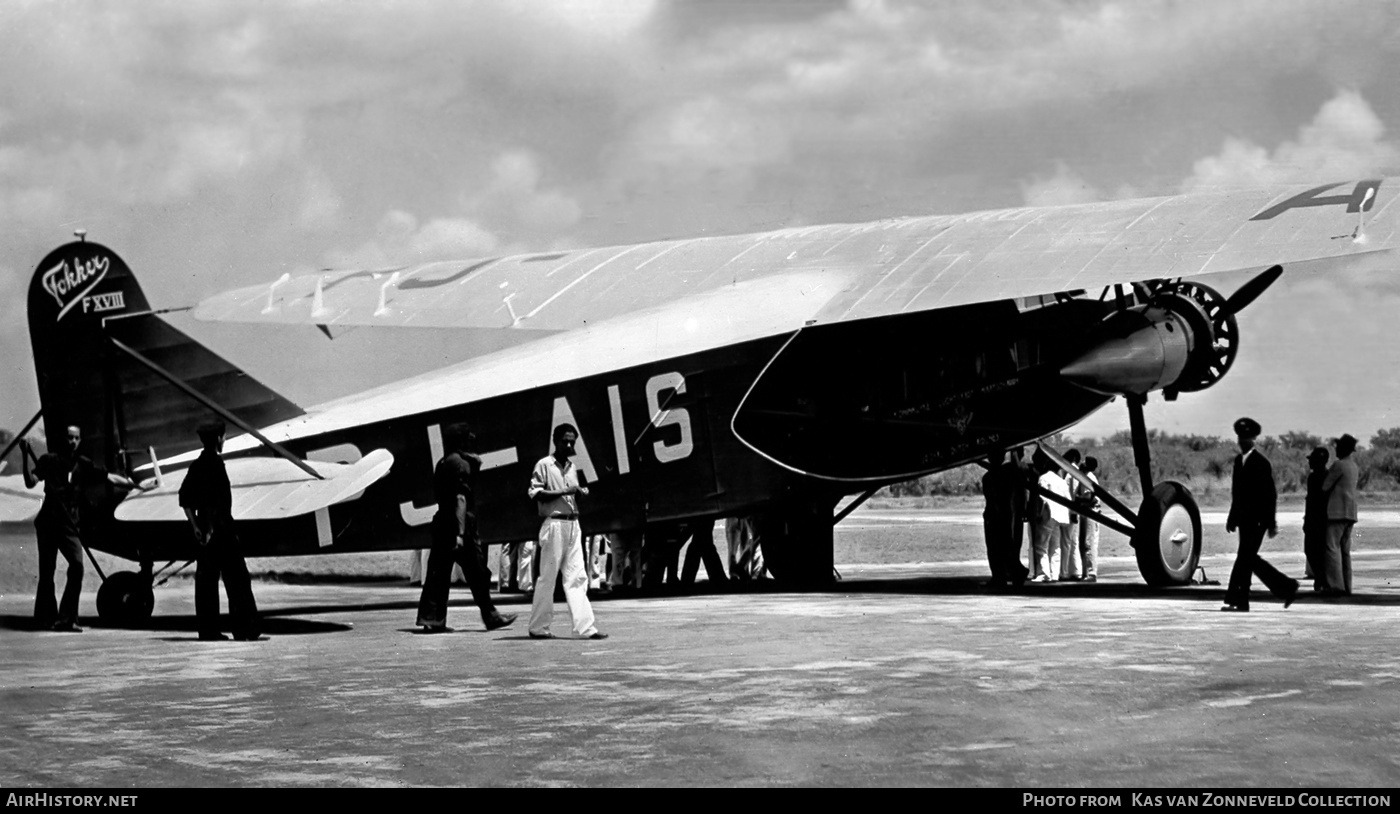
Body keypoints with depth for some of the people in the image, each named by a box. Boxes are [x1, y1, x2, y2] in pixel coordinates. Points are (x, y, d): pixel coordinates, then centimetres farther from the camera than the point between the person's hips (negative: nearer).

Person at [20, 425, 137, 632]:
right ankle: (45, 618, 14)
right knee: (47, 570, 2)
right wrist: (25, 457, -16)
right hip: (48, 522, -2)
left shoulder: (83, 465, 10)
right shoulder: (49, 460, 2)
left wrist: (135, 485, 4)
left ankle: (66, 619, -12)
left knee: (77, 565, -16)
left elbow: (109, 477, 11)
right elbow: (30, 482, -6)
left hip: (70, 524, 2)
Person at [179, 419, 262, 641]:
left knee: (206, 580, 8)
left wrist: (195, 527, 14)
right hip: (220, 531, -8)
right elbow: (212, 501, -21)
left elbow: (185, 499, 13)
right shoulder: (215, 464, -12)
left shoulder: (197, 465, 12)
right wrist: (210, 529, -19)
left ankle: (208, 630, 9)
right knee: (238, 580, -3)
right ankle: (245, 630, -3)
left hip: (205, 532, 8)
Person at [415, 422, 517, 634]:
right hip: (461, 524, -8)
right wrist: (461, 533, -24)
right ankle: (490, 616, 9)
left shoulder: (442, 464, 15)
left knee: (438, 573, 5)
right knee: (478, 573, 1)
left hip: (442, 523, 8)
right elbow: (461, 499, -18)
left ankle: (431, 618, 1)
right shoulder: (461, 464, -11)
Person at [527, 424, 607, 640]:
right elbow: (535, 493, -13)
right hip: (554, 523, -7)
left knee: (577, 577, 1)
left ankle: (585, 626, -3)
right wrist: (564, 491, -19)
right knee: (547, 577, -2)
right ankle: (538, 627, 7)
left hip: (573, 525, 7)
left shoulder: (572, 467, 17)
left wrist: (580, 492, 2)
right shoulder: (544, 465, -4)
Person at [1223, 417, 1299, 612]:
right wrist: (1232, 518, 17)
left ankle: (1237, 600, -10)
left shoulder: (1260, 462, -9)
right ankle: (1287, 587, 18)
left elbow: (1270, 494, -11)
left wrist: (1271, 523, -13)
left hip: (1257, 519, -8)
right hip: (1244, 518, 8)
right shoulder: (1238, 460, 14)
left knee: (1245, 557, -11)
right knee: (1249, 558, 8)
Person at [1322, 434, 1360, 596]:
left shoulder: (1339, 465, -12)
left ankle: (1336, 585, -18)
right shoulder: (1353, 466, 16)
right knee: (1345, 549, 11)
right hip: (1350, 513, 9)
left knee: (1332, 547, -10)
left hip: (1338, 512, -9)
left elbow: (1325, 487, -8)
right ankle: (1346, 586, 9)